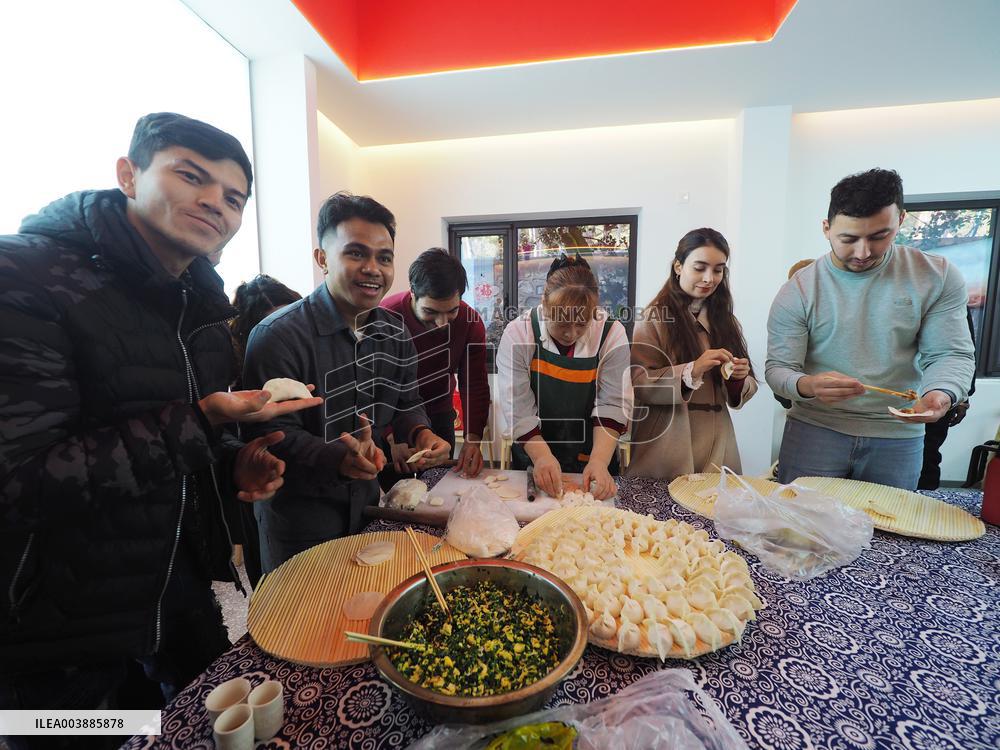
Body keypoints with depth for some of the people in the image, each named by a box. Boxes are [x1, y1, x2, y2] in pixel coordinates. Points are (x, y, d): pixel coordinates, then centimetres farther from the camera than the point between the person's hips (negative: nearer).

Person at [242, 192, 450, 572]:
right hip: (298, 518, -5)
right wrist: (339, 458, -39)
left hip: (367, 505, 6)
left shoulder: (394, 332, -2)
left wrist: (420, 434, -14)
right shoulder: (279, 337, -22)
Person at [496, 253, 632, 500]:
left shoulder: (612, 334, -14)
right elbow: (518, 406, -19)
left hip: (592, 459, 1)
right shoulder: (517, 334, -17)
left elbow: (613, 404, -15)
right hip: (532, 458, 0)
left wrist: (599, 461, -24)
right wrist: (542, 456, -27)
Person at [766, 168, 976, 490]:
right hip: (814, 429, -2)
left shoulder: (938, 277, -2)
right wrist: (807, 386, -33)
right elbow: (778, 368, -11)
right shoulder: (798, 290, -9)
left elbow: (950, 353, 0)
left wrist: (940, 393, -22)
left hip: (899, 437, 2)